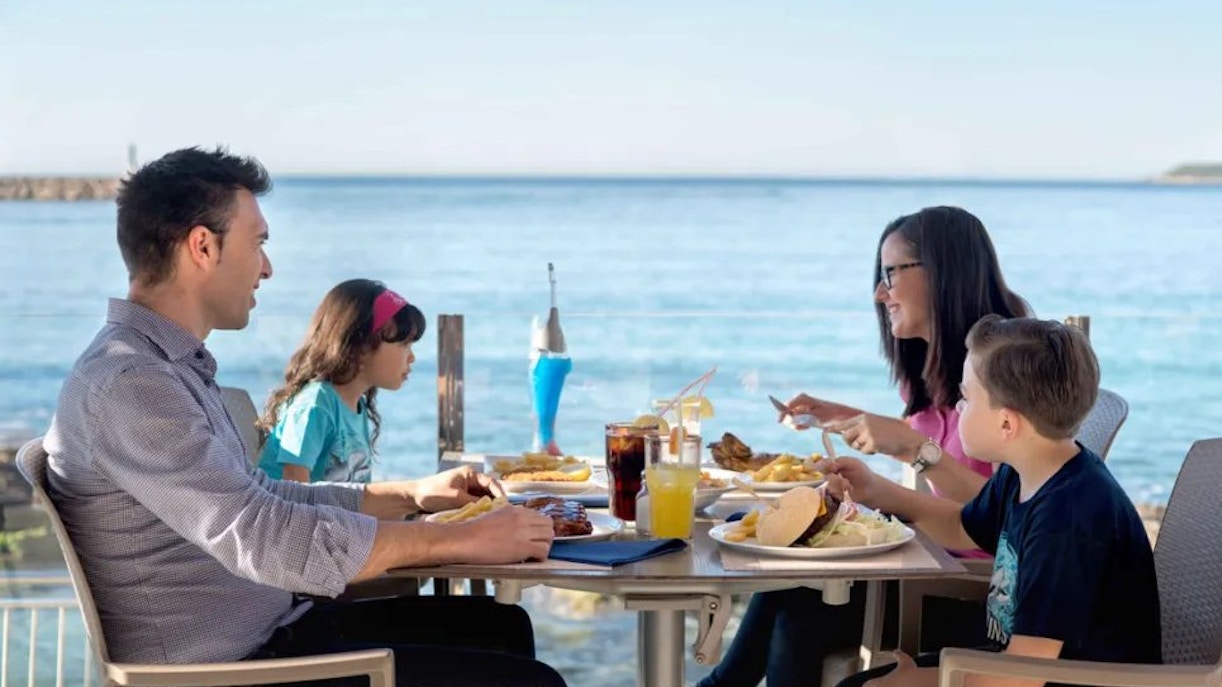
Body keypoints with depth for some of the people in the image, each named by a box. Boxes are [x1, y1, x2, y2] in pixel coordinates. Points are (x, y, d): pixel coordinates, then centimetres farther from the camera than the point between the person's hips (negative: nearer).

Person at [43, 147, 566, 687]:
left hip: (270, 629, 10)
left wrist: (413, 496, 10)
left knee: (503, 627, 18)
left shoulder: (173, 364, 12)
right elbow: (266, 539, -27)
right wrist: (462, 539, -21)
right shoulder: (125, 384, -21)